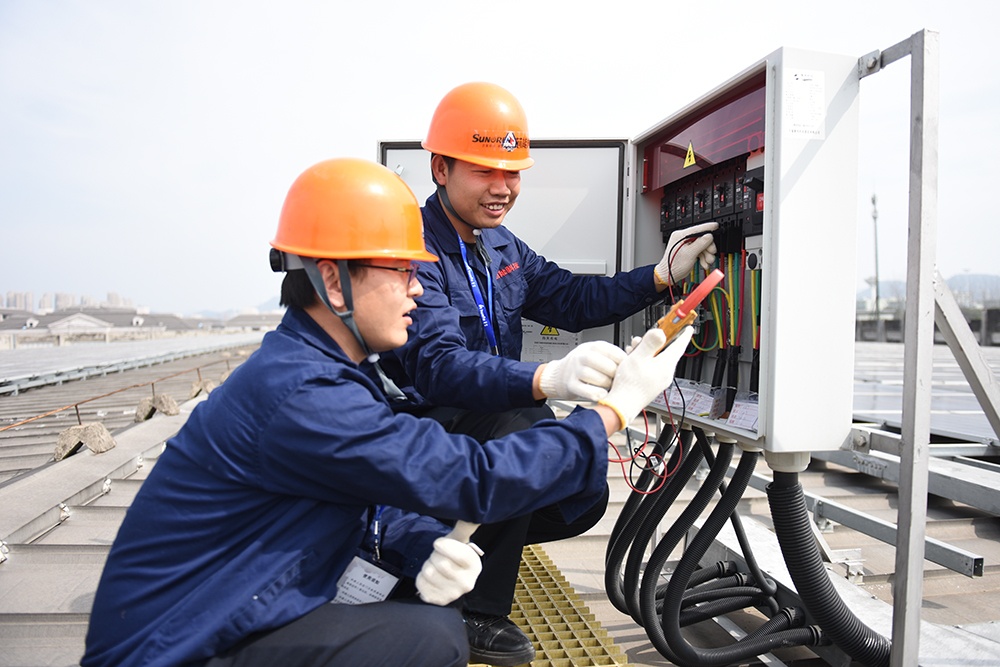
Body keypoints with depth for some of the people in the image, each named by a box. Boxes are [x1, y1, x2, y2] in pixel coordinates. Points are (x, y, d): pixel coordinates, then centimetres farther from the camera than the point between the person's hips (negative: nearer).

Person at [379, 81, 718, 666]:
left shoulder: (501, 246, 6)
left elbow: (569, 299, 8)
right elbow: (439, 364, -36)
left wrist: (662, 275, -5)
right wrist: (546, 380, -53)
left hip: (486, 427, 8)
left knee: (583, 502, -3)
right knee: (515, 423, -33)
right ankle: (481, 612, -15)